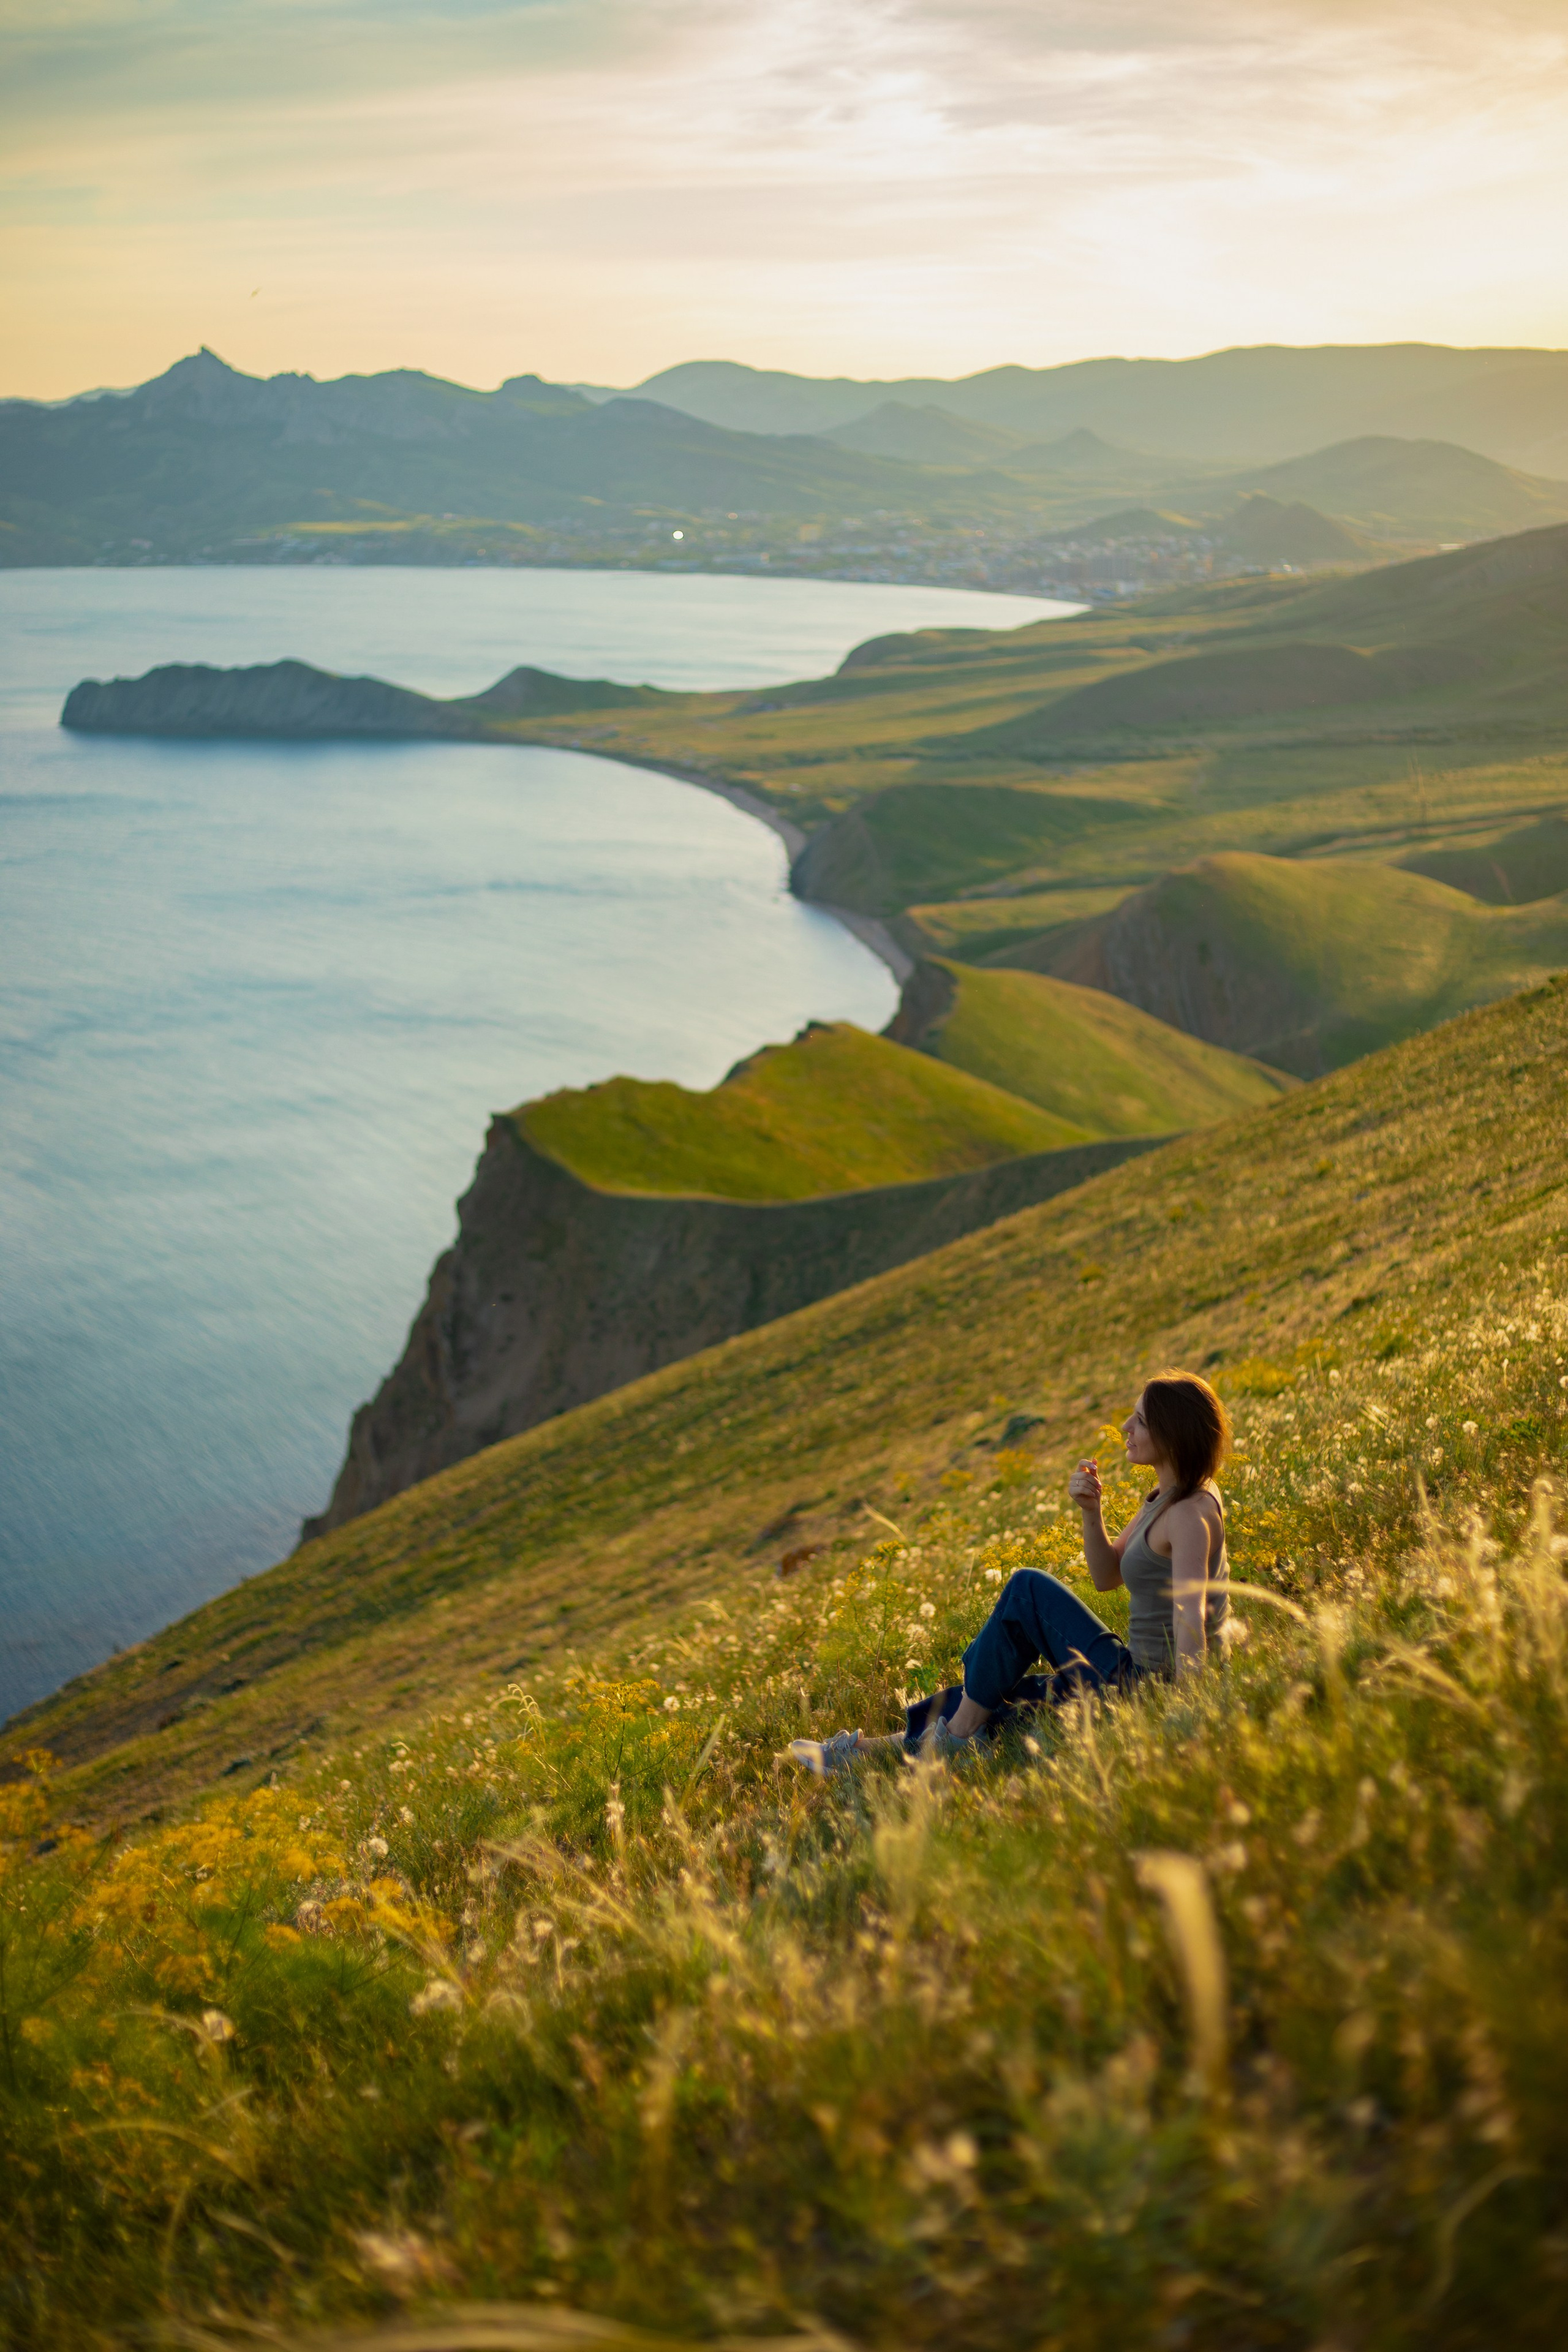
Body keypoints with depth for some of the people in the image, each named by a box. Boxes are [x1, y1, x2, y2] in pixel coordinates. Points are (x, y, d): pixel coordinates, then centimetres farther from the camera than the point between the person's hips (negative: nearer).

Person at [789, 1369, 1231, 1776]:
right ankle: (862, 1751, 19)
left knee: (1027, 1589, -8)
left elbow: (1191, 1617, -31)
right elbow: (1106, 1577, 13)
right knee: (989, 1696, 12)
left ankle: (957, 1734, 2)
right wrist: (1092, 1512, -4)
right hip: (1139, 1674, 10)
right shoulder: (1165, 1497, 10)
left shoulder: (1189, 1513, -20)